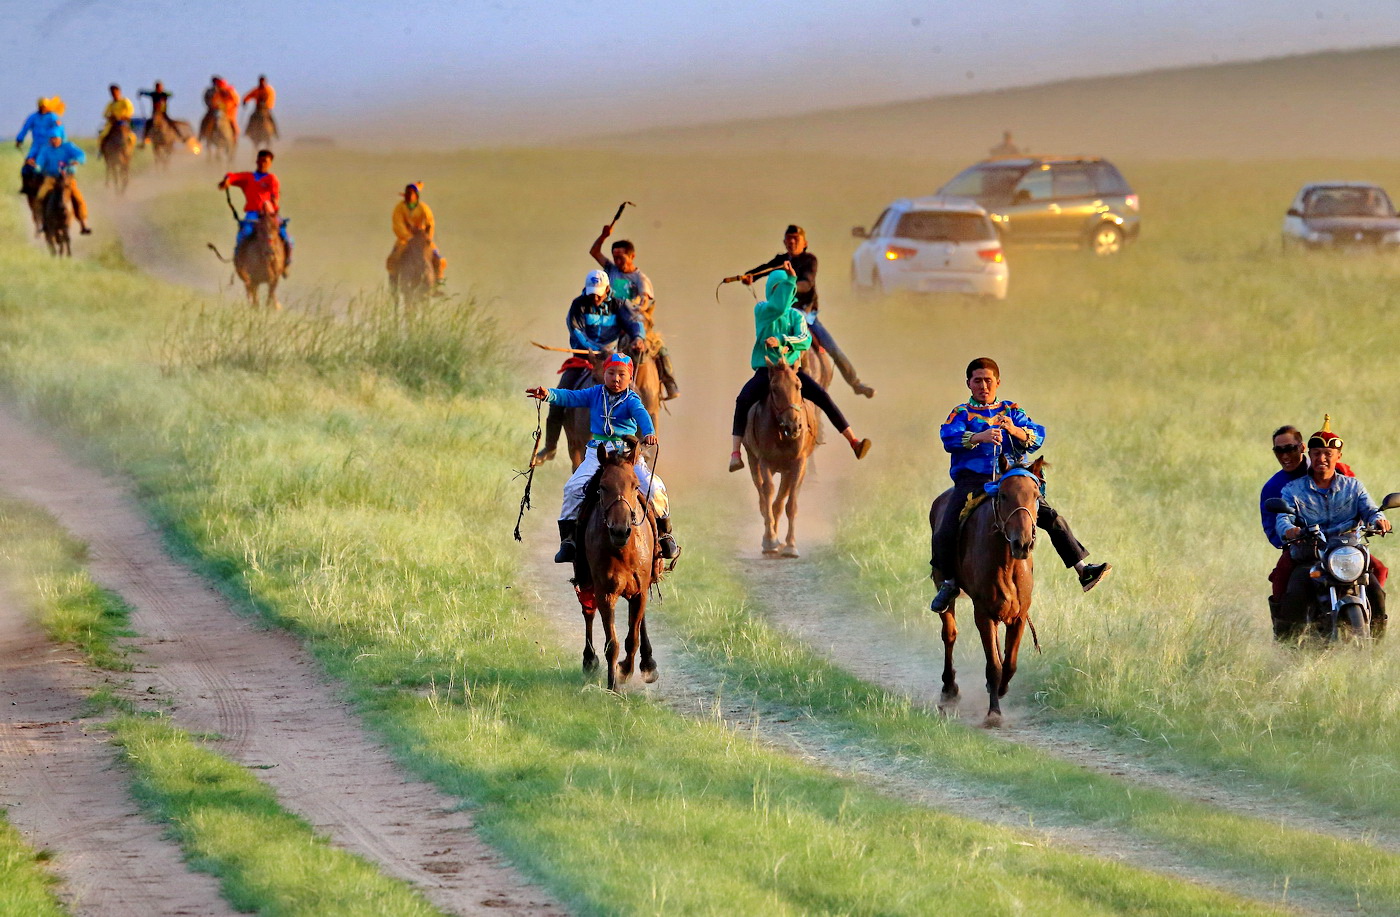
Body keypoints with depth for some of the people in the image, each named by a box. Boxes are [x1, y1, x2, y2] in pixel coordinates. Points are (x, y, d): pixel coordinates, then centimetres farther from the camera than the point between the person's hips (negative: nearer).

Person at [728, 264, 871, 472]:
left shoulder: (796, 316, 9)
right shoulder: (761, 310, 2)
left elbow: (805, 340, -8)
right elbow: (778, 308, -21)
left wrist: (781, 341, -25)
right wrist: (790, 279, -26)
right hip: (765, 369, -2)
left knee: (823, 397, -17)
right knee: (743, 399, -29)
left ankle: (854, 442, -16)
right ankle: (735, 454, -29)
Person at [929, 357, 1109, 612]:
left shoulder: (1011, 411, 16)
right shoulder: (961, 413, 8)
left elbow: (1037, 437, 1)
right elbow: (949, 438, -13)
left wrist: (1015, 431, -21)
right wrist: (980, 437, -31)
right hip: (972, 481, -2)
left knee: (1053, 519, -8)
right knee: (944, 534, -16)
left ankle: (1083, 570, -1)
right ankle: (949, 583, 6)